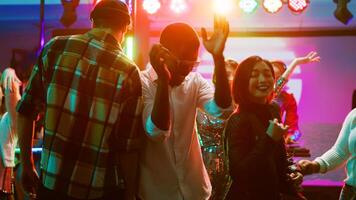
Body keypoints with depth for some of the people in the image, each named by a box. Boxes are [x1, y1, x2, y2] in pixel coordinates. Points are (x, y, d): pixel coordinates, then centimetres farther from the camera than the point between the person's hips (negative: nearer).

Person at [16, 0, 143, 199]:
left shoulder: (56, 47, -3)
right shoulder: (128, 71, -10)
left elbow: (26, 109, 0)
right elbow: (128, 147, -12)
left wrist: (27, 165, 10)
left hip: (51, 182, 2)